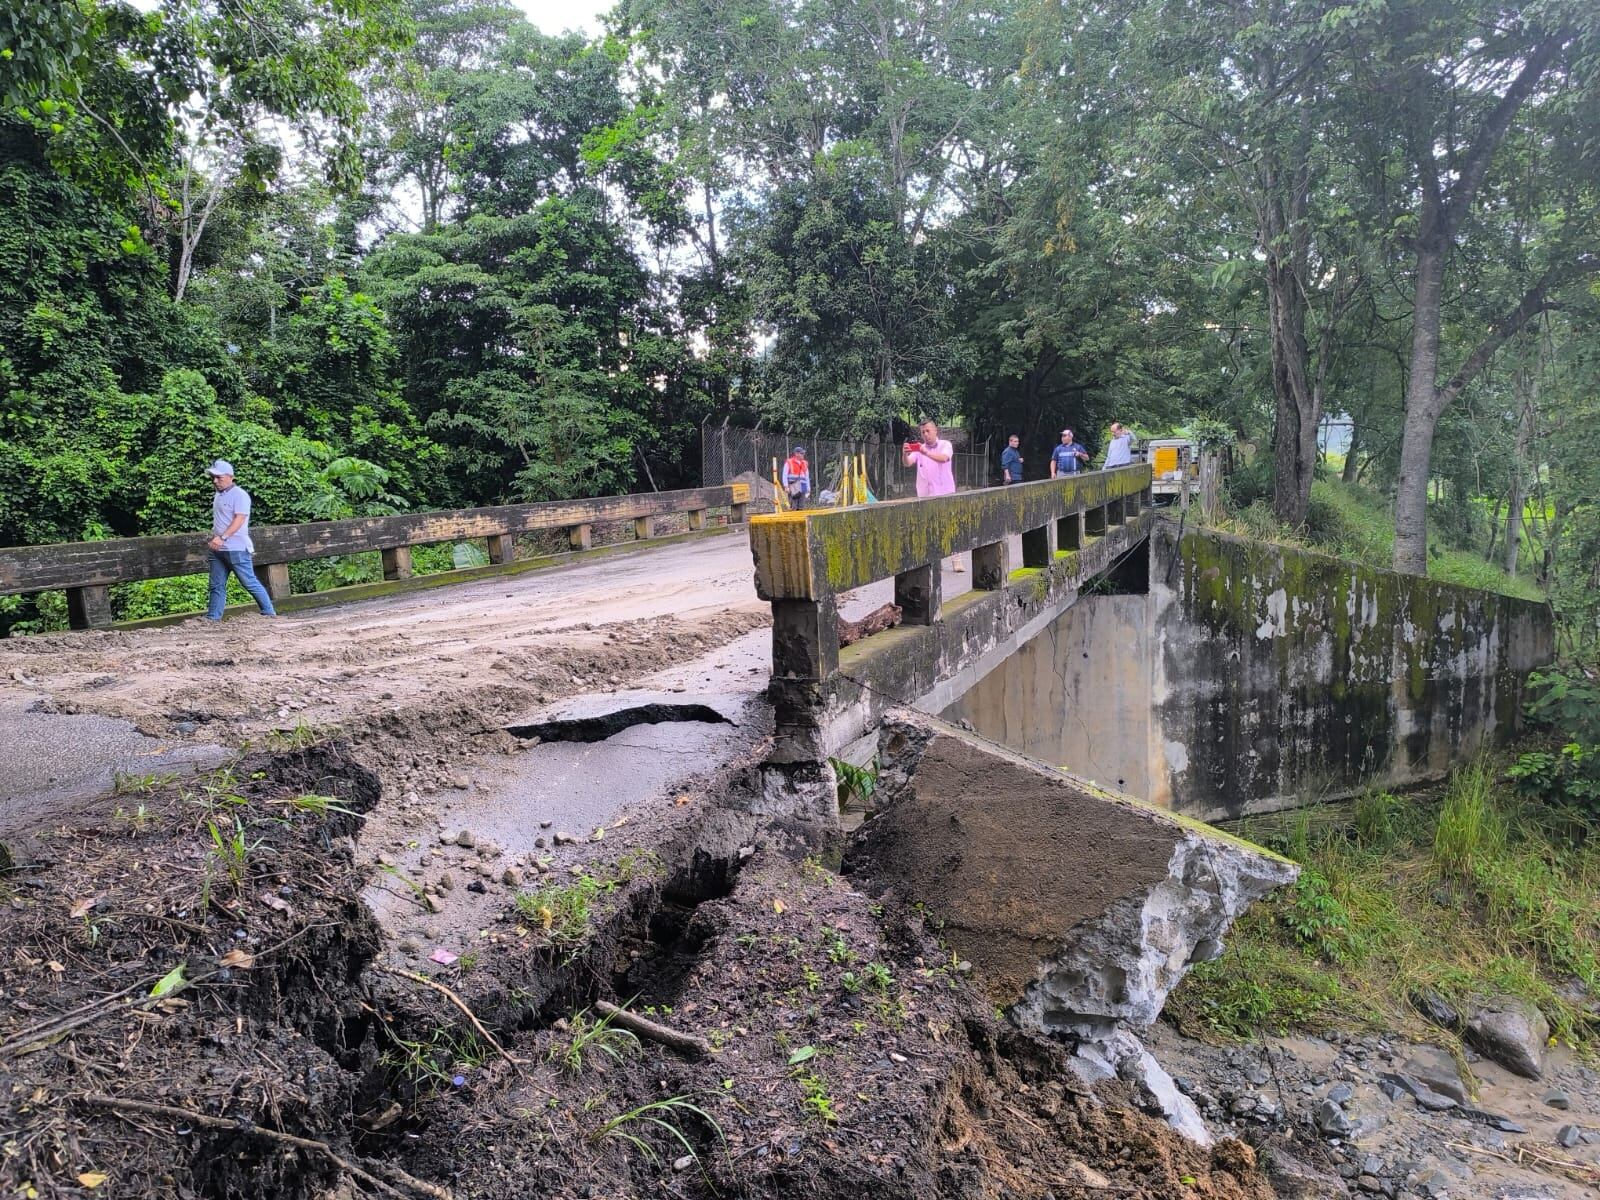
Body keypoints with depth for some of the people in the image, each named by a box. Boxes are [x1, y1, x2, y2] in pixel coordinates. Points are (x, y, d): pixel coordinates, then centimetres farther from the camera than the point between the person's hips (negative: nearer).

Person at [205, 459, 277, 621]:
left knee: (250, 582, -4)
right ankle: (212, 618, 9)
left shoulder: (239, 494, -9)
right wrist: (213, 539, 15)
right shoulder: (218, 496, 16)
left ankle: (269, 612, 4)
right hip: (218, 549, 8)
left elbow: (239, 520, -19)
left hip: (236, 549, -8)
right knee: (217, 585, 7)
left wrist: (222, 537, -26)